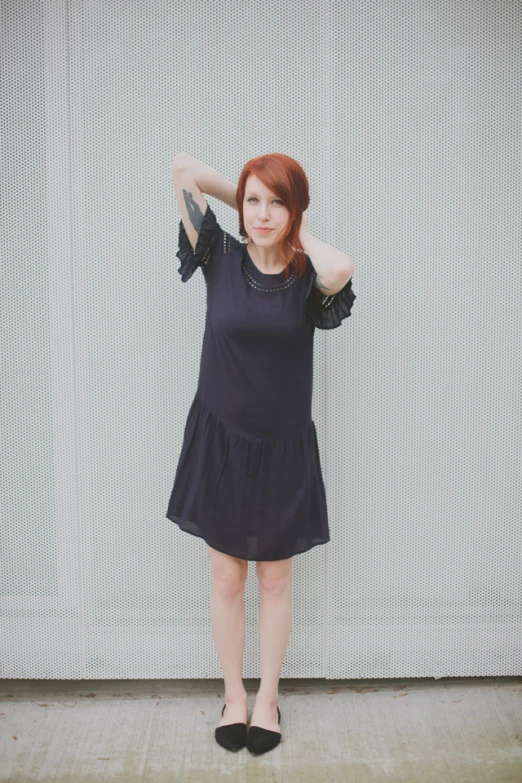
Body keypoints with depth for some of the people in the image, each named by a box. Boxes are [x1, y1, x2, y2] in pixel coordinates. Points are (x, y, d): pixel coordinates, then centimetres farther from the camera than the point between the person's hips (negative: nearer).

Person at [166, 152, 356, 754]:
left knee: (274, 578, 14)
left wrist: (296, 231, -13)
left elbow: (341, 268, -31)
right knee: (225, 578, 12)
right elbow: (182, 164, -6)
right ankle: (233, 695, 33)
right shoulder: (221, 258, -4)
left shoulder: (308, 277, -6)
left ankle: (267, 698, 33)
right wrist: (242, 197, 3)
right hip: (218, 441, 1)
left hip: (284, 448, 0)